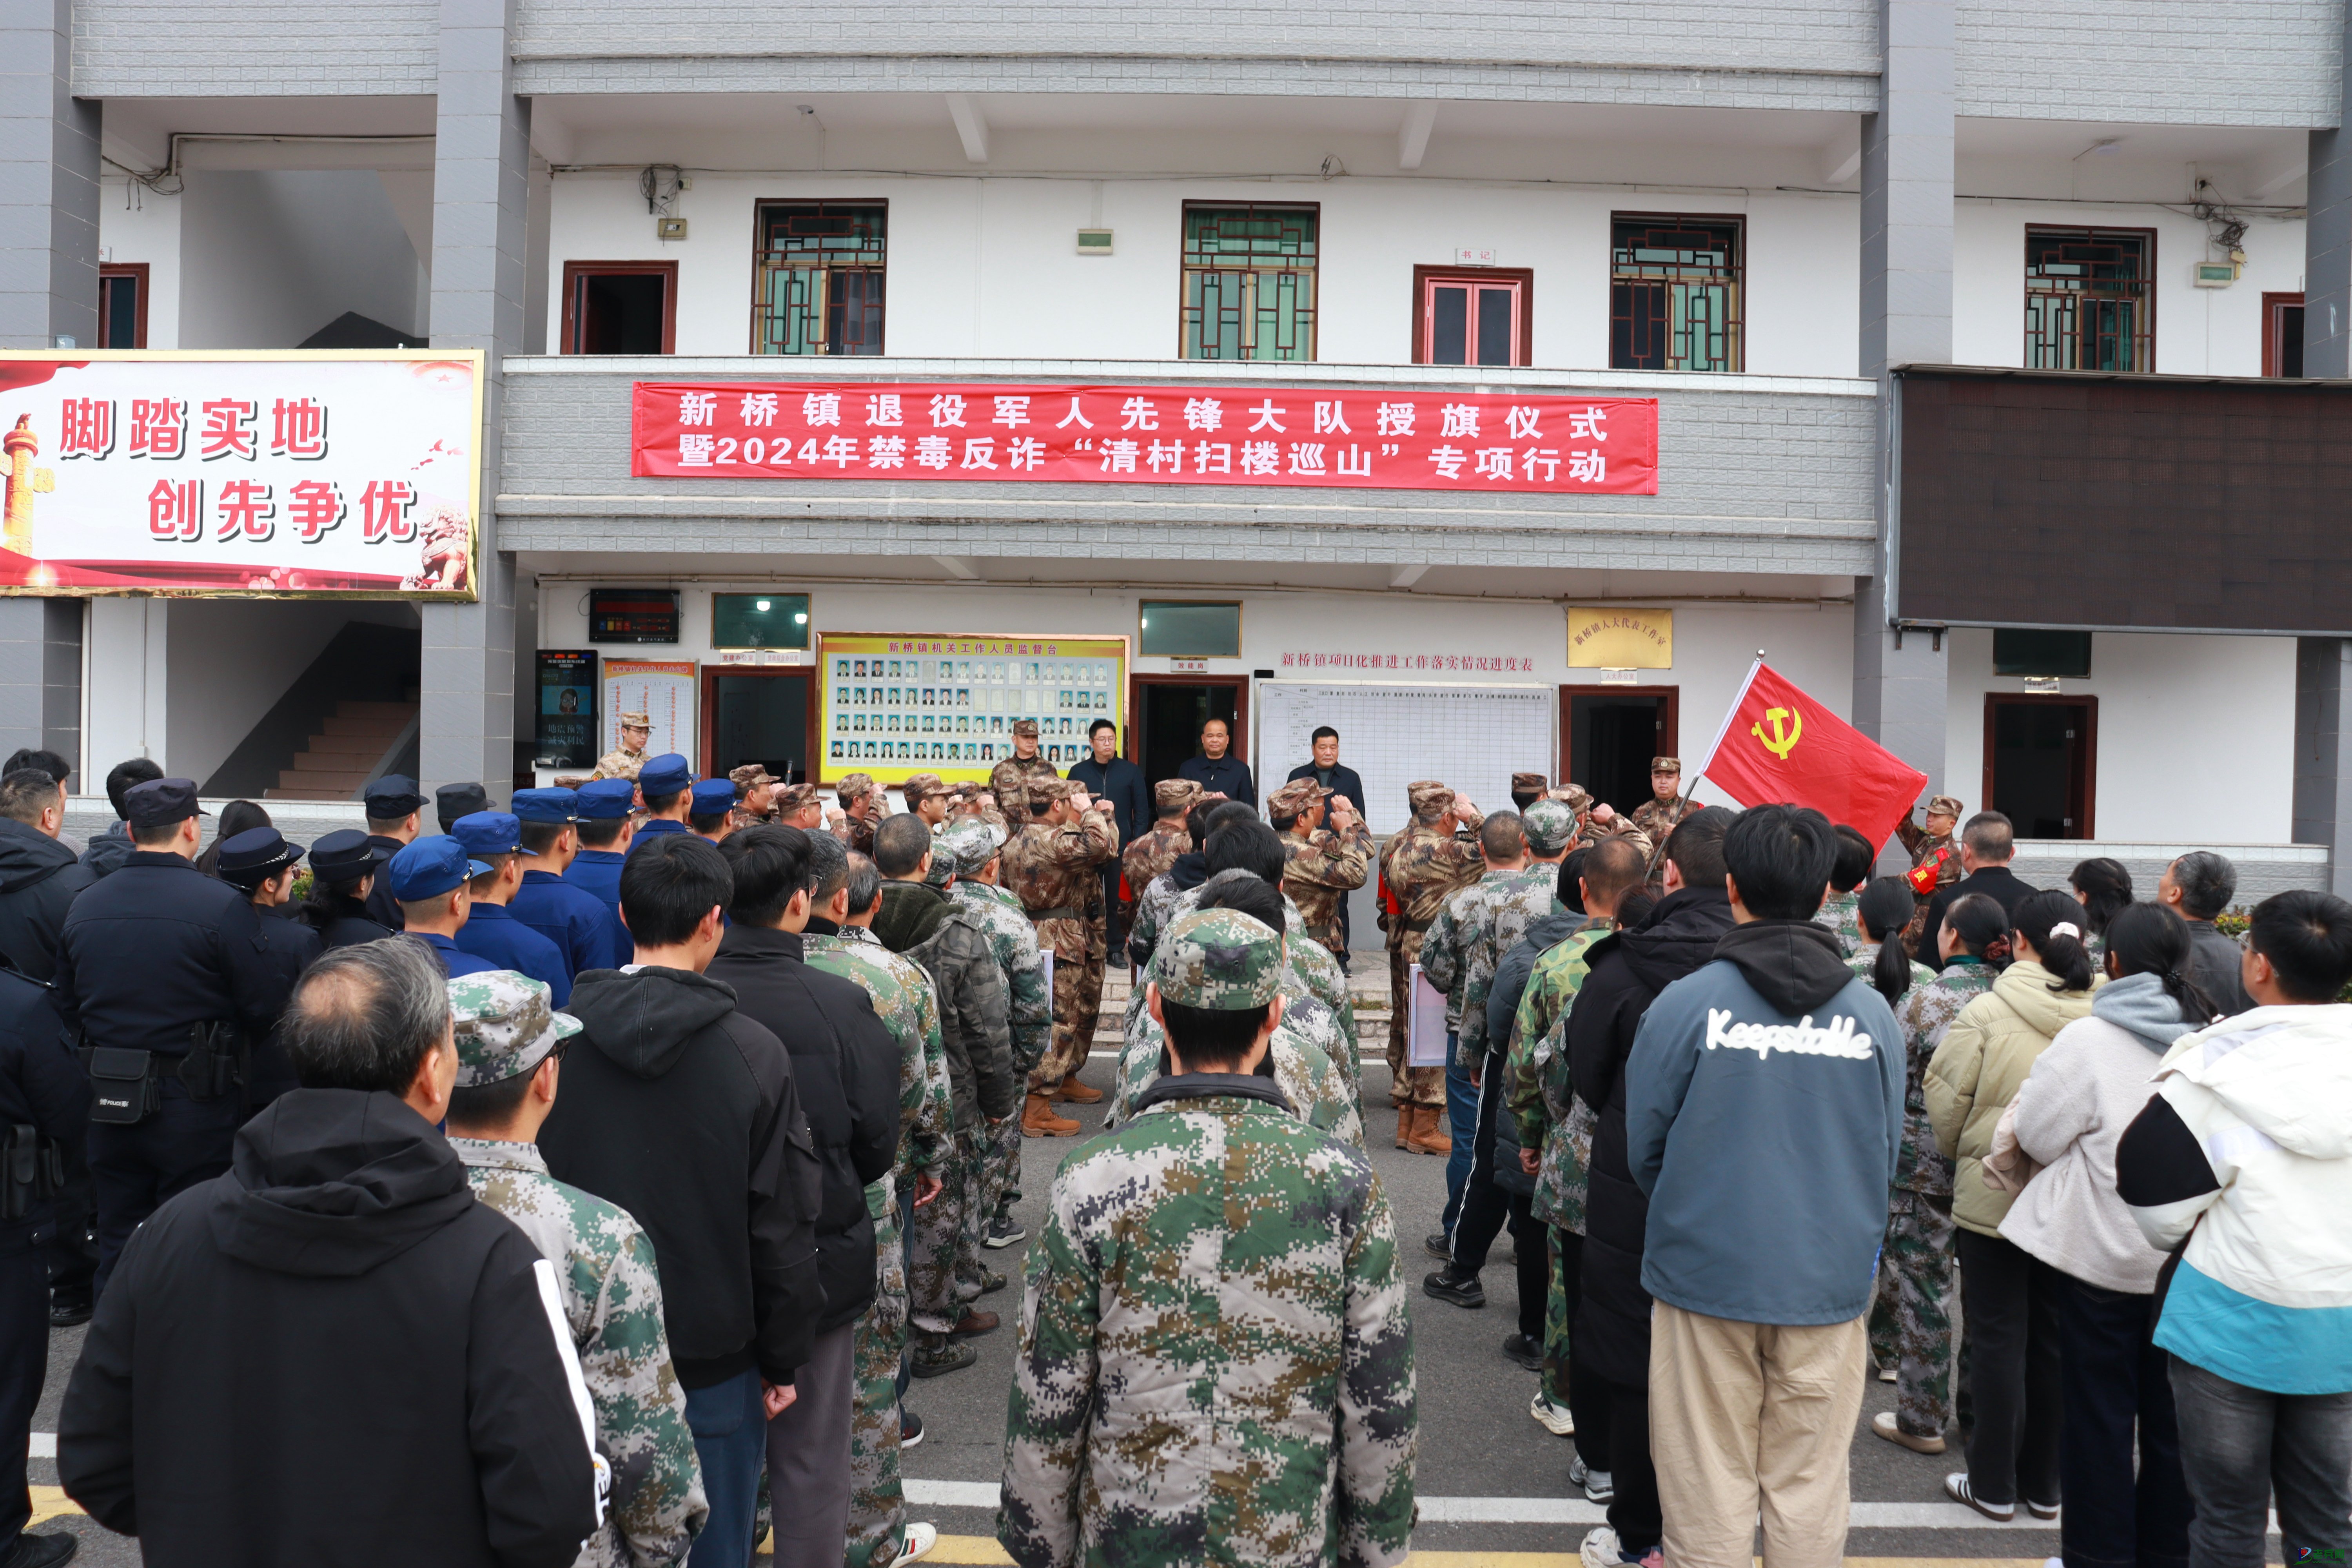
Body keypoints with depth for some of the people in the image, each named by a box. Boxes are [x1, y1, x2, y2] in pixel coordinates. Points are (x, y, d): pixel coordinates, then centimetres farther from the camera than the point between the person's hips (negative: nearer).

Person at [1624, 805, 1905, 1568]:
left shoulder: (1686, 1002, -12)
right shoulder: (1873, 1013, -3)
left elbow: (1643, 1146, -3)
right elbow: (1886, 1151, 8)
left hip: (1705, 1271, -2)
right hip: (1831, 1278, 2)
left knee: (1710, 1485, 11)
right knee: (1810, 1490, 14)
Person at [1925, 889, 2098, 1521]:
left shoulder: (1985, 1013, -15)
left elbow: (1947, 1104, -8)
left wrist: (1962, 1159, 12)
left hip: (1994, 1199, -3)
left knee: (1999, 1341, 8)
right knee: (2055, 1340, 15)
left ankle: (1993, 1485, 17)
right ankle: (2044, 1485, 27)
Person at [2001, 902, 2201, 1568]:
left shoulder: (2088, 1040, -17)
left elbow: (2037, 1136, -11)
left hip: (2102, 1254, -4)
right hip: (2188, 1258, 4)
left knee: (2100, 1412, 8)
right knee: (2170, 1413, 16)